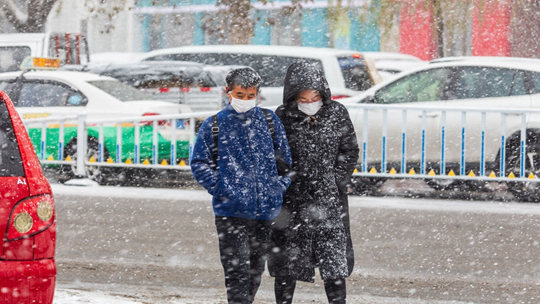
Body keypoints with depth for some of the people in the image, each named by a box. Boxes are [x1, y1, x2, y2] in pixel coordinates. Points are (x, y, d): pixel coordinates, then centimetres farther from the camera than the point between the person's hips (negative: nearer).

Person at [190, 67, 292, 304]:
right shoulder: (214, 126, 1)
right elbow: (200, 164, 3)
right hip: (231, 211, -3)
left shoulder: (269, 120, 7)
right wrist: (222, 189, -8)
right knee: (236, 270, -11)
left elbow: (285, 158, 13)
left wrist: (280, 186, 2)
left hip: (265, 211, 3)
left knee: (256, 269, 14)